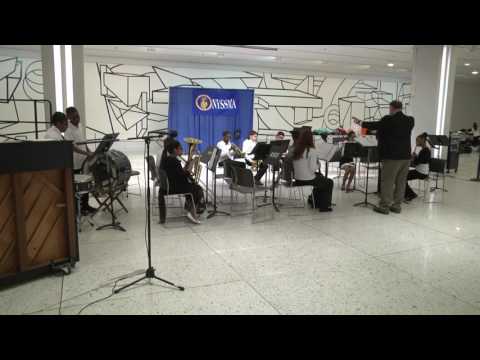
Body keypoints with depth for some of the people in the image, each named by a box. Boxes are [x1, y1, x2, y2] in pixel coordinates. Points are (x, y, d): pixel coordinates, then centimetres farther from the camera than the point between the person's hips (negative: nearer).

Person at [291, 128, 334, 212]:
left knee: (320, 177, 32)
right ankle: (324, 206, 22)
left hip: (297, 180, 7)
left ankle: (313, 201, 38)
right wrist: (318, 164, -1)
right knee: (329, 182, 17)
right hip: (308, 180, -7)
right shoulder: (311, 151, -20)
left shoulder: (295, 149, 0)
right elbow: (313, 169, -22)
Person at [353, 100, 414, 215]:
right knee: (401, 182, 11)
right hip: (406, 156, 6)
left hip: (392, 156, -6)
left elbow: (375, 125, 0)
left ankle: (384, 206, 4)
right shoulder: (410, 120, 6)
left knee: (387, 181, 1)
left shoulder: (388, 120, -12)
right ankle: (397, 205, 18)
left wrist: (360, 122, 15)